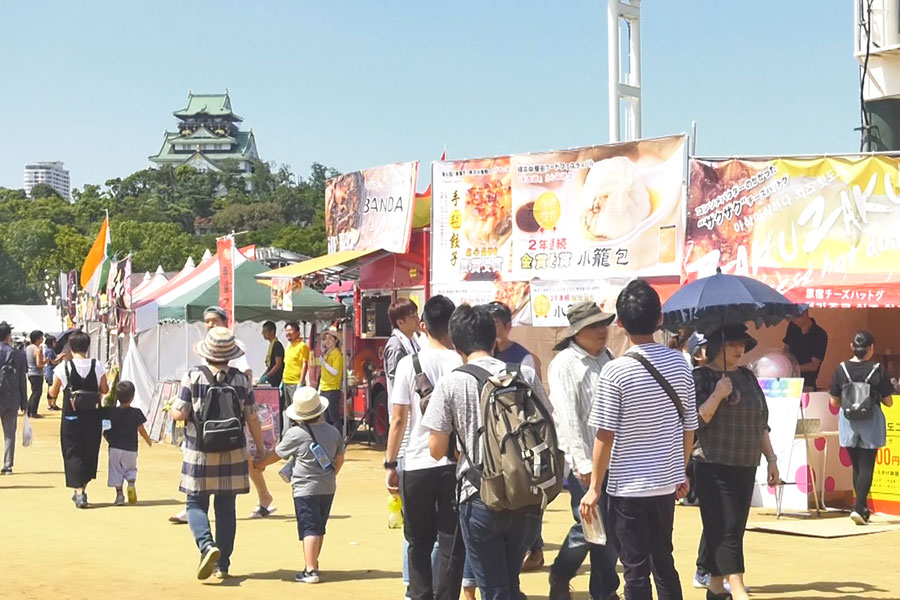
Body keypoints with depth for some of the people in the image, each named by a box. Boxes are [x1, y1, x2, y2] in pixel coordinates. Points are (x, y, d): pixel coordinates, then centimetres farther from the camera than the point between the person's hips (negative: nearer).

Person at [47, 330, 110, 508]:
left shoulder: (63, 367, -9)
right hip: (93, 417, 2)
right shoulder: (98, 366, -5)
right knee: (90, 451, 15)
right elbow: (105, 390, 2)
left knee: (73, 452, 4)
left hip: (72, 416, -2)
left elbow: (53, 393, -1)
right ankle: (82, 489, 24)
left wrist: (51, 389, 21)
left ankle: (79, 492, -7)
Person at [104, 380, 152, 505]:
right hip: (130, 448, -1)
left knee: (116, 471, 9)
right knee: (130, 469, 16)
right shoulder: (136, 413, -7)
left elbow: (104, 430, 0)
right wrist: (148, 440, 11)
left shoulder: (110, 412, -2)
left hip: (114, 448, 1)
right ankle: (131, 483, -12)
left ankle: (119, 494, 3)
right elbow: (141, 430, -5)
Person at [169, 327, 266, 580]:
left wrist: (172, 410, 15)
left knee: (196, 503, 9)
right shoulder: (241, 379, -2)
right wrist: (260, 449, 13)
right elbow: (252, 419, 1)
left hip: (199, 453, -2)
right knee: (226, 508, 10)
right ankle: (222, 564, 14)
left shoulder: (193, 377, -7)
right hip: (232, 454, 2)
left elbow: (180, 414, -9)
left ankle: (206, 545, -17)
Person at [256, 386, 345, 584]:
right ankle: (313, 564, 31)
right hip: (328, 488, 6)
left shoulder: (295, 434, -10)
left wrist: (259, 464, 20)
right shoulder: (333, 432, 4)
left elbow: (277, 454, 2)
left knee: (309, 529, -8)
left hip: (305, 489, -6)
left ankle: (310, 571, -15)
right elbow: (339, 459, 15)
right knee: (319, 528, 18)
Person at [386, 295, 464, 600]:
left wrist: (390, 464, 4)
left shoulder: (409, 364, -4)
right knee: (452, 544, 6)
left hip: (417, 464, 0)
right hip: (456, 463, 0)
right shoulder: (463, 363, -4)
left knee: (419, 541, 14)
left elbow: (398, 420, -4)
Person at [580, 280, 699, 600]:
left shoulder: (615, 371, -14)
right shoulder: (679, 364, 0)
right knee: (664, 564, 18)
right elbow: (689, 427, 7)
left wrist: (594, 488, -5)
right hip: (667, 482, 5)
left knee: (636, 571, 3)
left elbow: (605, 435, -13)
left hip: (628, 486, -5)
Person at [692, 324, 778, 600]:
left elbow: (761, 422, 18)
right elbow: (695, 420, -13)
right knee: (724, 527, -10)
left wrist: (771, 458, 16)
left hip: (745, 466, 7)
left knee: (734, 527, 9)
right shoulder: (701, 377, -5)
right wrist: (717, 395, -22)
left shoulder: (747, 377, 14)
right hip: (714, 466, -7)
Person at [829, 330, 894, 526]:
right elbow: (888, 402, -6)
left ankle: (863, 509, 22)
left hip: (848, 422, 3)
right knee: (866, 466, 3)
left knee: (856, 466, 16)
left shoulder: (841, 369, -4)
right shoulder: (877, 370, -10)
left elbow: (834, 402, 0)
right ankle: (859, 507, -11)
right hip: (871, 422, -3)